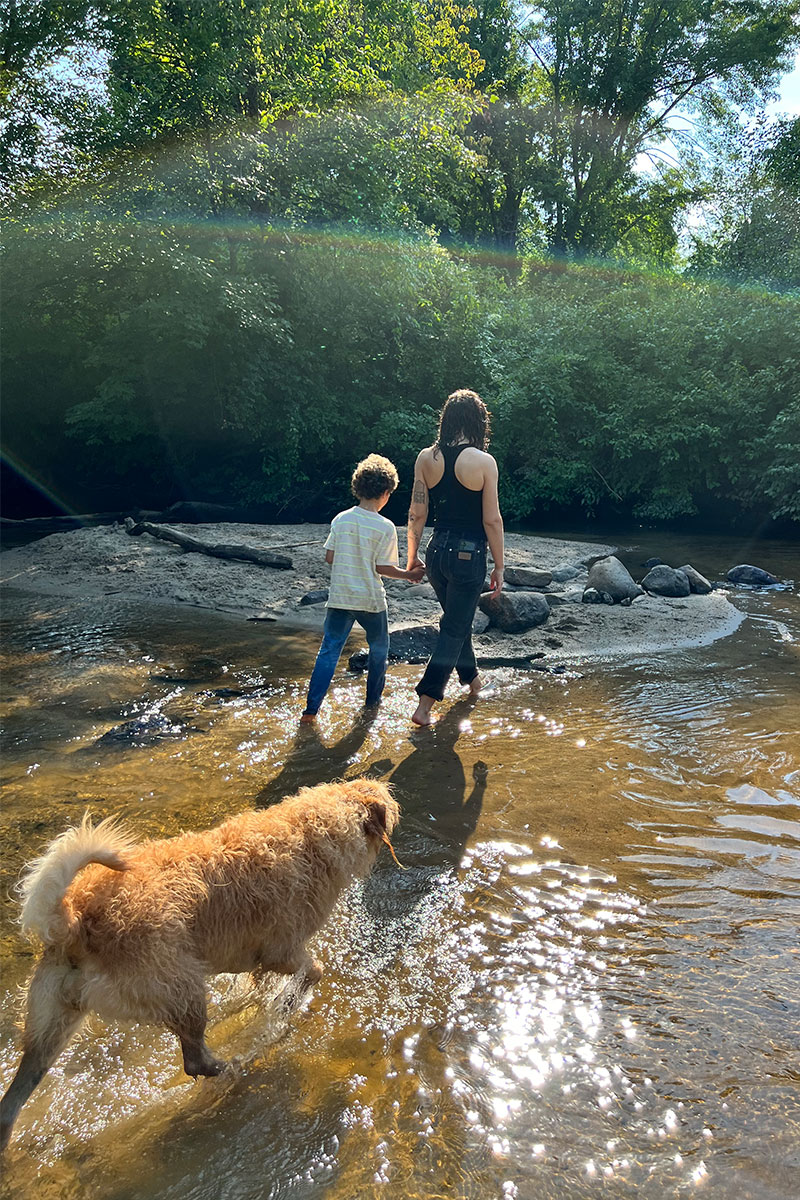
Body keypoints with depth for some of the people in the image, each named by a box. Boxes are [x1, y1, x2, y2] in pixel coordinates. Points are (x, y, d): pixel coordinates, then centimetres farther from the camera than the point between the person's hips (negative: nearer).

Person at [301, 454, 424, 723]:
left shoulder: (340, 519, -1)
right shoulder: (385, 527, -12)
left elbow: (329, 557, 3)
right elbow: (382, 567, -11)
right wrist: (410, 574, 4)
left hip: (339, 597, 3)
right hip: (371, 600, -3)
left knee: (329, 650, 7)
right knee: (379, 649, 20)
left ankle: (311, 709, 0)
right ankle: (373, 700, 31)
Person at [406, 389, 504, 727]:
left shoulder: (426, 458, -2)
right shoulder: (483, 461, -13)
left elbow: (416, 514, 1)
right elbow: (492, 520, -11)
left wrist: (412, 558, 12)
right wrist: (499, 567, -2)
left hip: (438, 551, 5)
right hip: (469, 555, -5)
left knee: (457, 618, 26)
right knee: (454, 629, 4)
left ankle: (471, 677, 46)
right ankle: (424, 705, 1)